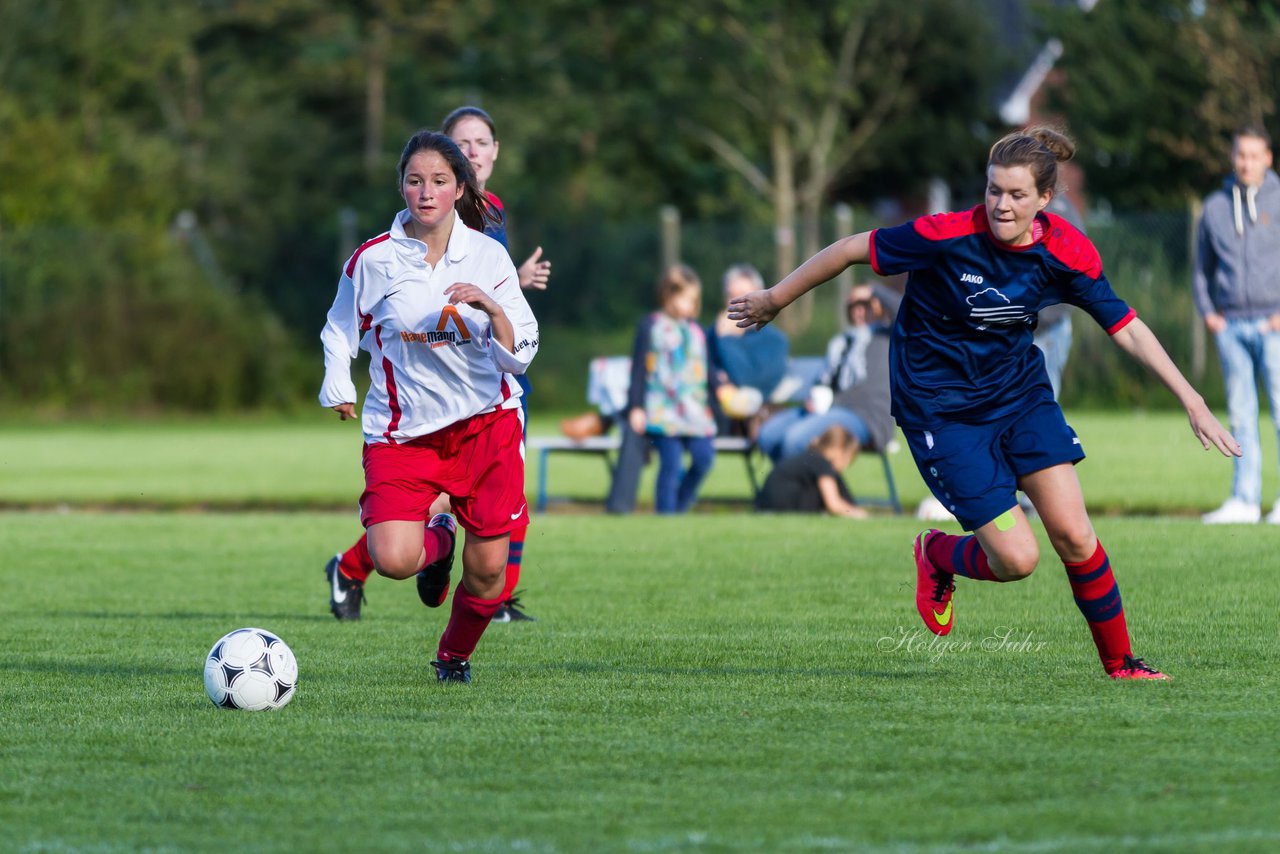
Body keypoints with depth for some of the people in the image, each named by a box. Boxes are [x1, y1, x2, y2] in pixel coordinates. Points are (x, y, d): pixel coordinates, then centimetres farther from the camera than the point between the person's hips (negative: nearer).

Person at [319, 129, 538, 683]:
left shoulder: (488, 256, 0)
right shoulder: (373, 260, -3)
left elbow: (520, 355, -5)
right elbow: (340, 330, 15)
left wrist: (492, 308, -23)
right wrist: (338, 387, 0)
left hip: (487, 423, 1)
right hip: (403, 431, -1)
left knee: (488, 570, 0)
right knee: (393, 560, -21)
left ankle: (455, 654, 31)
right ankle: (437, 541, 17)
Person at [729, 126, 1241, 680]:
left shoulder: (1067, 253, -13)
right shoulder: (949, 237, -25)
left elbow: (1126, 329, -4)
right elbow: (853, 250, -13)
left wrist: (1191, 400, -10)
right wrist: (775, 299, -3)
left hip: (1021, 391, 4)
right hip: (941, 411, -4)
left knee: (1073, 535, -8)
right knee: (1016, 558, -10)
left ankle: (1120, 662, 12)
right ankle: (937, 557, 24)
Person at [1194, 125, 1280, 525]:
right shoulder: (1216, 206, 11)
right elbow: (1202, 266, 19)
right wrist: (1207, 312, 5)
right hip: (1230, 324, 4)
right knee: (1240, 413, 4)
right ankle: (1245, 499, 5)